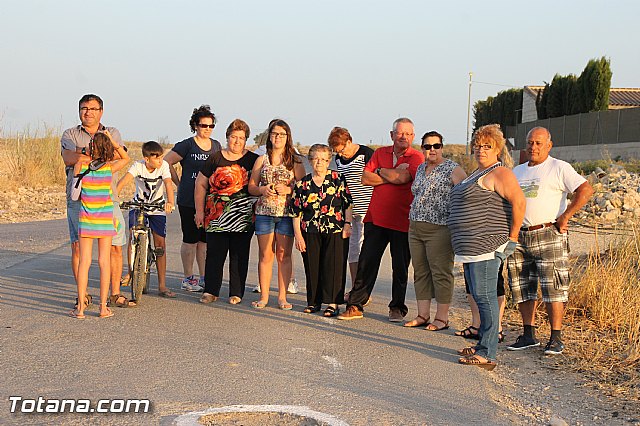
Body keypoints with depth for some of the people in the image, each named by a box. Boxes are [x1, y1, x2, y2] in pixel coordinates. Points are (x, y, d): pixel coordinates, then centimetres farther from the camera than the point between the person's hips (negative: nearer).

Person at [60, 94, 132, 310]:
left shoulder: (112, 133, 14)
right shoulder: (70, 134, 11)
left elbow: (119, 154, -7)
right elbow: (68, 157, -9)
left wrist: (84, 153, -17)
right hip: (78, 198, -1)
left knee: (115, 247, 0)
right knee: (78, 247, -3)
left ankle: (115, 294, 9)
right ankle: (82, 294, 7)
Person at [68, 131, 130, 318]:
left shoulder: (80, 165, -4)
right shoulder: (109, 167, -4)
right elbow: (125, 158, 16)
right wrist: (113, 141, 9)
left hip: (86, 219, 0)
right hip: (106, 219, 0)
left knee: (84, 262, 2)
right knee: (104, 261, 4)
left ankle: (80, 308, 1)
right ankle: (103, 307, 6)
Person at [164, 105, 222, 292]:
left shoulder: (216, 146, 13)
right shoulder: (187, 145, -5)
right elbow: (166, 162, -1)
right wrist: (179, 183, 2)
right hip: (189, 201, -5)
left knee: (205, 240, 9)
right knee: (190, 239, -1)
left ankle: (204, 277, 17)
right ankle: (188, 278, 8)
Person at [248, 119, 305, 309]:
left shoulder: (295, 161, 6)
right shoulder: (261, 160, 11)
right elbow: (251, 186, 11)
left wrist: (288, 190, -13)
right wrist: (262, 190, -8)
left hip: (287, 213, -1)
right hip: (264, 212, 1)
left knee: (284, 255, 1)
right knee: (265, 255, 2)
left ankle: (282, 296, 8)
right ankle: (264, 296, 8)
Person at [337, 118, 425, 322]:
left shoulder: (416, 157, -1)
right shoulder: (380, 152, 10)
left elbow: (403, 178, -19)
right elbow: (366, 178, -1)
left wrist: (380, 171, -6)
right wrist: (394, 175, -10)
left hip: (402, 221, -3)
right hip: (376, 218, 3)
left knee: (400, 267, 6)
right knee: (366, 263, 2)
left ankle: (397, 307, 19)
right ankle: (355, 305, 8)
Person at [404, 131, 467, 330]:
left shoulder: (453, 169, -6)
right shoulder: (420, 169, 16)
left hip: (439, 230, -7)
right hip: (415, 229, 7)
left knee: (441, 273, -4)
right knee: (420, 272, 9)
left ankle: (442, 318, 2)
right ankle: (423, 315, 16)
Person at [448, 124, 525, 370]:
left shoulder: (499, 173, -11)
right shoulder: (476, 173, 20)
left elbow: (518, 201, -22)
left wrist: (513, 235, -16)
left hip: (487, 245, -10)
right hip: (471, 247, 10)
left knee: (485, 296, -10)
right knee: (479, 296, 14)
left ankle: (487, 354, -8)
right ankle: (483, 345, 22)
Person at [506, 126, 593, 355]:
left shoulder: (559, 168, -2)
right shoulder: (517, 171, 18)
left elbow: (586, 190, -14)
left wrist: (565, 216, -15)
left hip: (548, 235, -6)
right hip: (519, 236, 7)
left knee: (553, 288, -6)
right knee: (522, 288, 8)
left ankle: (556, 338, -1)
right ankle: (529, 335, 17)